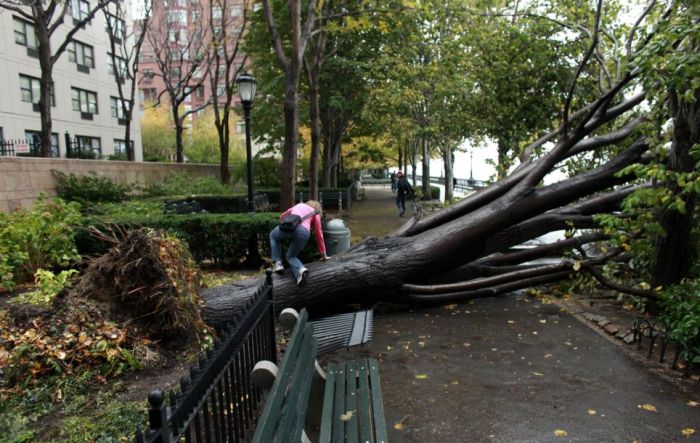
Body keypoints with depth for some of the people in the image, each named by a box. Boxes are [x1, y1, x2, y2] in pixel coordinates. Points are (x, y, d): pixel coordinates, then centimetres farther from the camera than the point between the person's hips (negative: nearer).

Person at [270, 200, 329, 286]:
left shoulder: (299, 205, 37)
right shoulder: (315, 213, 30)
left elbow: (282, 216, 47)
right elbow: (319, 234, 28)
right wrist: (323, 255, 34)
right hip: (304, 233, 0)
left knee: (273, 235, 35)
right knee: (291, 256, 23)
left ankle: (278, 263, 17)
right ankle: (301, 269, -10)